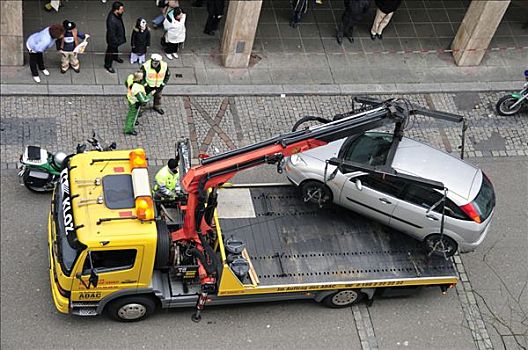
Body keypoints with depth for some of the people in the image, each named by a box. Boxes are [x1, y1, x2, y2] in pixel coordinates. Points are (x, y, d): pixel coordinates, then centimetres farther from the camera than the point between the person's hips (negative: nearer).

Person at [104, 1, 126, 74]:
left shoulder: (117, 14, -17)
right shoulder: (111, 20, -43)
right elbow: (111, 34, -31)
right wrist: (116, 42, -19)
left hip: (118, 37, 8)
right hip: (112, 40, -8)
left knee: (115, 48, 35)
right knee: (110, 52, 18)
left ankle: (115, 57, 63)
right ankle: (108, 65, 42)